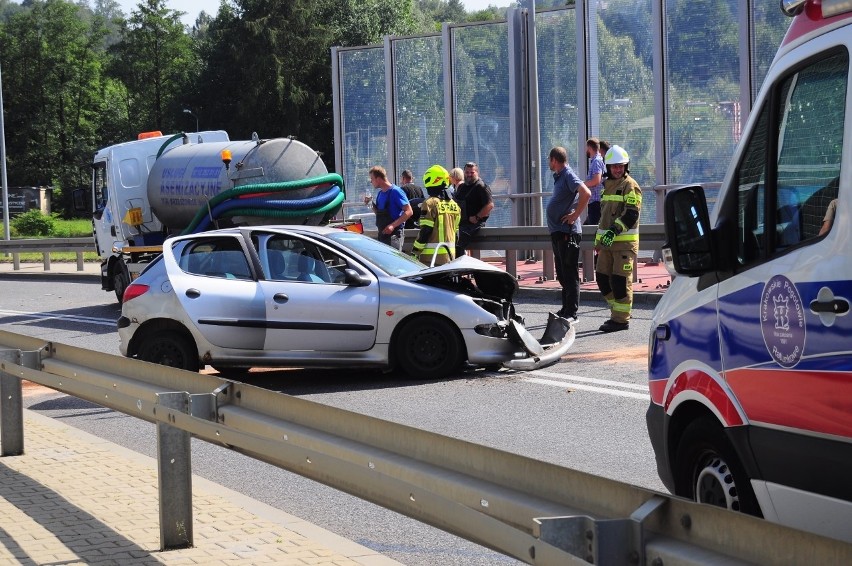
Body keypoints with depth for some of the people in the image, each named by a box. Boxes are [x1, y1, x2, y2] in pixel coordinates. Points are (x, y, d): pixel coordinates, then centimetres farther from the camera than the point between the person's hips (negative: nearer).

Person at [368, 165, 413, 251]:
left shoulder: (395, 191, -11)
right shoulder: (380, 193, 15)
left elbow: (409, 212, -16)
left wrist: (393, 225, -24)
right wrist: (371, 204, 6)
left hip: (394, 233, -9)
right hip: (382, 234, 9)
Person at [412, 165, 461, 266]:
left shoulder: (430, 203, -12)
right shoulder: (454, 205, 10)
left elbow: (425, 231, -14)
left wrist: (415, 251, -8)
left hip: (431, 254, -7)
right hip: (449, 254, 7)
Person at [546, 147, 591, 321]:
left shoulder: (568, 176, -14)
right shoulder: (559, 176, 16)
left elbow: (586, 193, -29)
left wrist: (575, 215, -21)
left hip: (568, 232, -10)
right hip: (558, 232, 10)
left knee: (570, 275, -7)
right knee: (562, 274, 16)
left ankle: (571, 313, -5)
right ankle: (565, 310, 23)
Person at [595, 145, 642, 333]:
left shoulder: (630, 186, -6)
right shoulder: (607, 186, 19)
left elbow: (631, 214, -17)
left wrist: (615, 230, -27)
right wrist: (598, 239, 27)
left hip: (625, 242, -8)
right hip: (607, 241, 8)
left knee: (621, 281, -7)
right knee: (603, 278, 9)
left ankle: (621, 319, -2)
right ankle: (617, 312, 20)